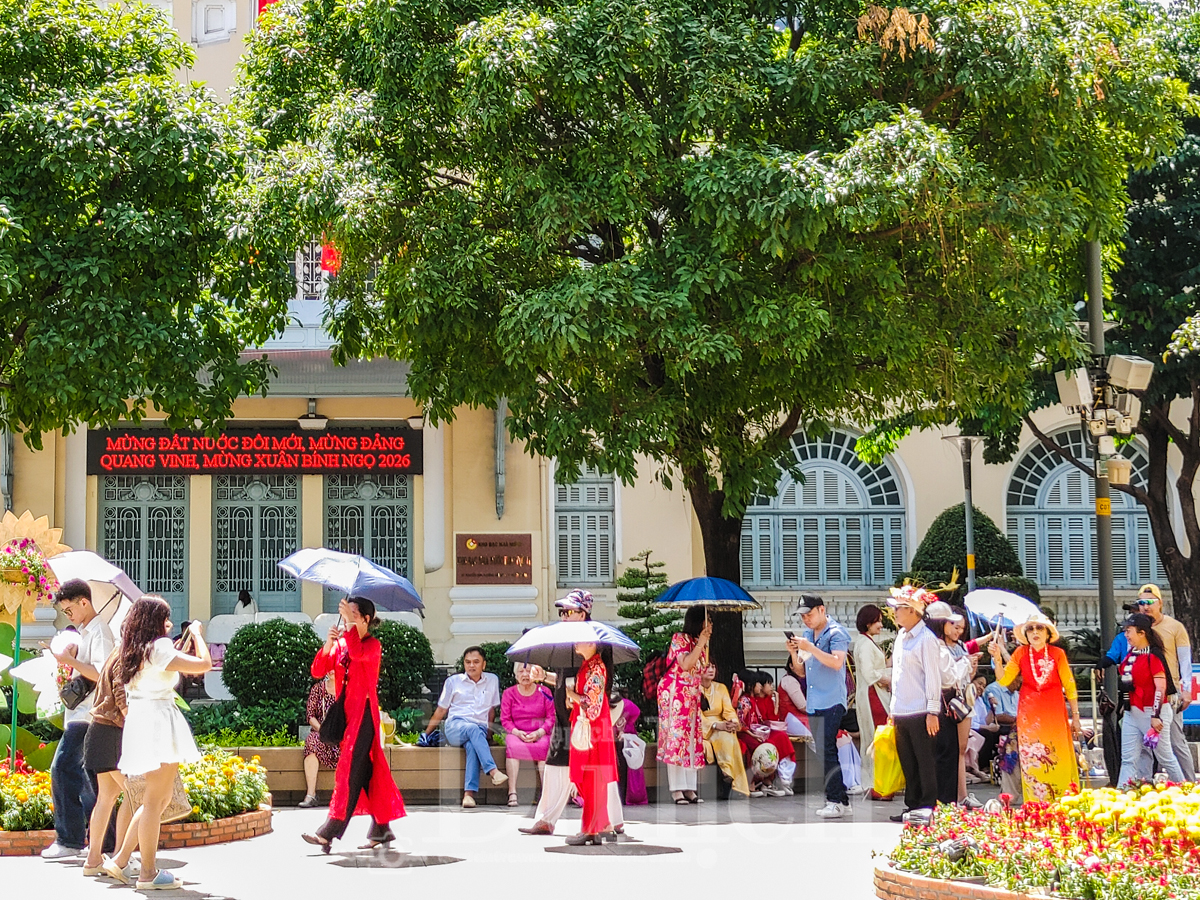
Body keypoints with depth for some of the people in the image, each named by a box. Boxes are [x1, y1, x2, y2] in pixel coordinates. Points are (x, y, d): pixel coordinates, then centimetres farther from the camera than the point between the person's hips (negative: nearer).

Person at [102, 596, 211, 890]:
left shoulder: (136, 650, 13)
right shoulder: (159, 648, -13)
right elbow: (204, 664, -15)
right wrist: (196, 634, 1)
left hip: (141, 720, 9)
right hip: (158, 721, -9)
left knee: (160, 798, 17)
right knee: (155, 800, -4)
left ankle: (121, 859, 16)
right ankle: (148, 873, 0)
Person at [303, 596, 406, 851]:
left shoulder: (373, 645, -5)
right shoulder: (340, 644, 13)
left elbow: (358, 654, -28)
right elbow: (317, 671, 3)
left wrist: (350, 622, -26)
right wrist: (328, 644, -13)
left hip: (363, 713, -7)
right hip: (346, 712, 7)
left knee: (350, 770, -12)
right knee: (367, 772, 10)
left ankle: (329, 832, -19)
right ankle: (382, 829, 17)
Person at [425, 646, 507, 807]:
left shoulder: (492, 681, 18)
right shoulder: (453, 681, 14)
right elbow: (441, 711, 17)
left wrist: (488, 731, 10)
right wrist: (425, 734, 13)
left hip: (480, 730, 1)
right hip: (455, 727, -1)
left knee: (472, 745, -38)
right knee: (472, 729, -39)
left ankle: (469, 793, -49)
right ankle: (493, 771, -54)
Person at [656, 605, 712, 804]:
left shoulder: (701, 643, 13)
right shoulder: (679, 638, -9)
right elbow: (685, 665, -22)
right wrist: (701, 643, -20)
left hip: (692, 695, 8)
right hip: (675, 693, -8)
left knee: (692, 739, 4)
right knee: (675, 737, -9)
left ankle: (689, 788, 5)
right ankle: (676, 789, -9)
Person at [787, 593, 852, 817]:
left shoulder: (835, 633, -7)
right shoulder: (806, 634, 17)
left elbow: (837, 662, -21)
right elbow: (801, 669, 20)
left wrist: (810, 648, -24)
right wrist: (794, 652, 1)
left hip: (831, 702, -8)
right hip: (813, 703, 8)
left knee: (826, 750, -15)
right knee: (825, 752, 8)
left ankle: (835, 801, -13)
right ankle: (841, 798, 13)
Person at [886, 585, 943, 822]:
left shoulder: (926, 638, -10)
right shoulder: (900, 638, 15)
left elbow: (933, 676, -12)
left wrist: (932, 711, -15)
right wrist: (893, 708, 18)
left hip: (920, 713, -8)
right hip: (901, 712, 8)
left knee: (925, 763, -2)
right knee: (908, 764, 12)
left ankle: (929, 807, 3)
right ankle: (913, 806, 20)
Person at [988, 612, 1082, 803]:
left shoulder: (1057, 654, -1)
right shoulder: (1021, 653, 2)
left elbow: (1069, 686, 3)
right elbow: (1003, 679, -5)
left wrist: (1075, 716, 2)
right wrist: (996, 658, -20)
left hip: (1054, 713, -1)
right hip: (1029, 714, 1)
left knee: (1059, 760, -3)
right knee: (1032, 760, -1)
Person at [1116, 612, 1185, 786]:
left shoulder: (1153, 655, -15)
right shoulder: (1131, 653, 10)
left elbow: (1161, 687, -19)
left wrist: (1156, 716, -23)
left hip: (1154, 711, -8)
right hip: (1132, 712, 8)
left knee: (1164, 756, 1)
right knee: (1128, 758, 2)